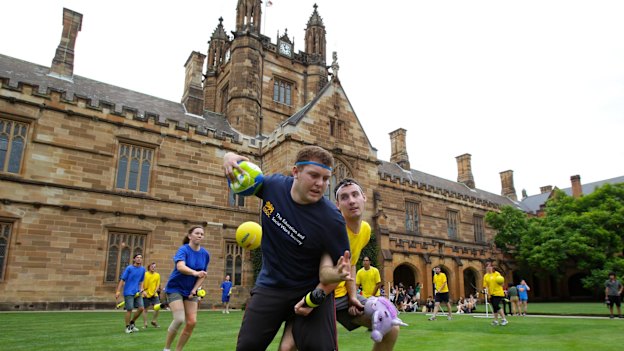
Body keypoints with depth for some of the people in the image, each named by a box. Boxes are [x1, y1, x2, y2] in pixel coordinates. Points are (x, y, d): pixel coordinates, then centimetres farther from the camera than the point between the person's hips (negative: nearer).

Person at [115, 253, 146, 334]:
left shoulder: (143, 269, 7)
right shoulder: (129, 268, -7)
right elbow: (122, 280, -6)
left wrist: (141, 289, 2)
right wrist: (118, 291, -11)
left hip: (137, 292, 5)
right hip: (129, 292, -5)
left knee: (141, 308, -2)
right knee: (129, 309, -5)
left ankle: (132, 323, 20)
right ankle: (127, 327, 12)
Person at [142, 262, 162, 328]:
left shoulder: (157, 275, 4)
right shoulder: (145, 274, -3)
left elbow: (158, 285, 4)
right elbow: (142, 284, -3)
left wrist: (155, 292, -9)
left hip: (154, 294, 2)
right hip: (146, 294, -2)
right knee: (145, 309, 4)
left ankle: (154, 321, 11)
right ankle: (145, 324, 17)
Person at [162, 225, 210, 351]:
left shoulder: (205, 254, -2)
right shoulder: (183, 250, -18)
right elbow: (180, 267, -39)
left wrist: (195, 289, -7)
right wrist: (195, 273, -56)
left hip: (190, 291, 5)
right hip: (175, 288, -5)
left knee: (192, 322, -3)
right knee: (179, 319, -17)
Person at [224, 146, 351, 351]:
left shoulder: (331, 219, -24)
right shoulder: (273, 184, -12)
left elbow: (338, 264, -15)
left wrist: (338, 274, -40)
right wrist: (230, 157, -14)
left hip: (311, 290, -3)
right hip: (269, 286, 3)